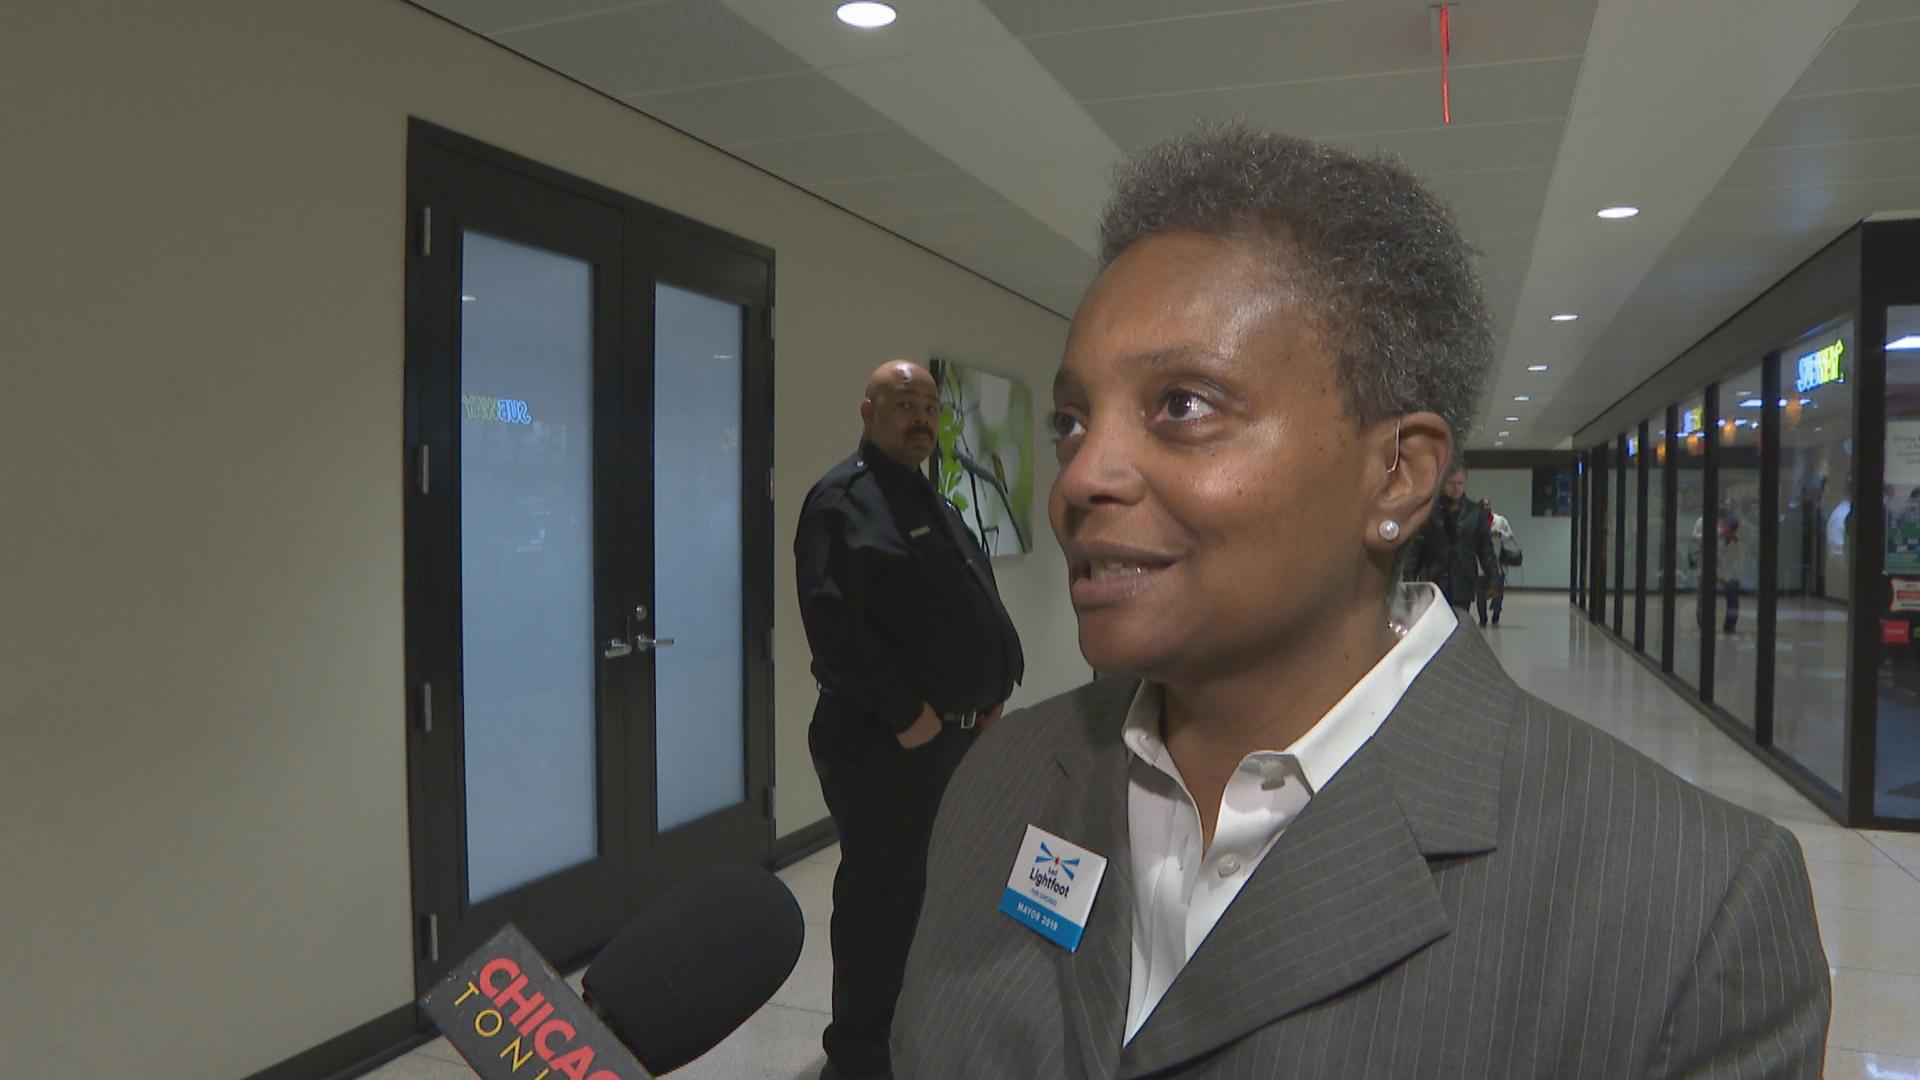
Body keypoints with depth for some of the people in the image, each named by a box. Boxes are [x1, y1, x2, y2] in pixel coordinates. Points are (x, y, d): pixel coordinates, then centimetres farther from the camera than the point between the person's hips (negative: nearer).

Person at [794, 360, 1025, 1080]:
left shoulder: (934, 505, 18)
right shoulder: (846, 497, -12)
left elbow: (980, 613, 24)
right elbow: (832, 618, -25)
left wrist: (992, 695, 11)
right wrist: (906, 715, -22)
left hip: (956, 738, 9)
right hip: (882, 746, -9)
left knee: (939, 888, 19)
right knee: (881, 894, 1)